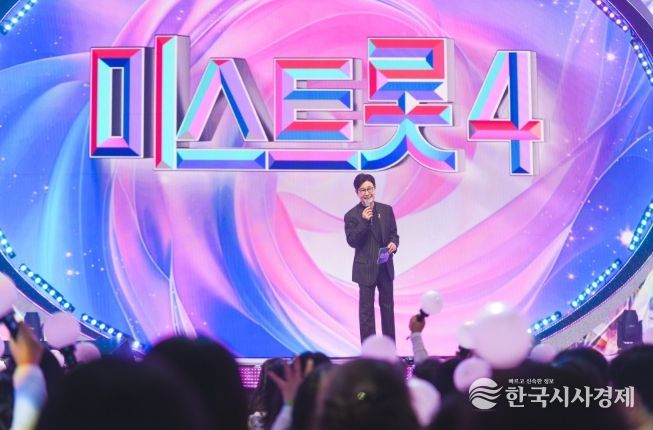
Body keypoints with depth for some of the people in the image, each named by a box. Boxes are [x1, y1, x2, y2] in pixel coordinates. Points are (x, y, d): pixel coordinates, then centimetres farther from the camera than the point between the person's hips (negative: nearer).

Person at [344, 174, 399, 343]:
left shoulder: (386, 210, 4)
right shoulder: (352, 215, -7)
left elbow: (393, 234, 10)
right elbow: (352, 241, -13)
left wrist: (394, 244, -12)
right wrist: (364, 221, -23)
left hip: (385, 267, 4)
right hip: (366, 269, -4)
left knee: (388, 306, 13)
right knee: (366, 309, 0)